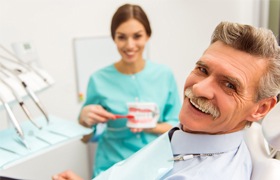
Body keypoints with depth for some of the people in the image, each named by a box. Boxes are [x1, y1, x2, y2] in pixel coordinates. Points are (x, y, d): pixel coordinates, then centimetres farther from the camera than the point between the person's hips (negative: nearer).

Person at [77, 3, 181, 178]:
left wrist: (150, 127, -21)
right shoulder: (99, 79, -12)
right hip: (113, 166, 0)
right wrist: (85, 116, -20)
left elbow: (176, 125, -3)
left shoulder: (165, 74, -9)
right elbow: (87, 122, 2)